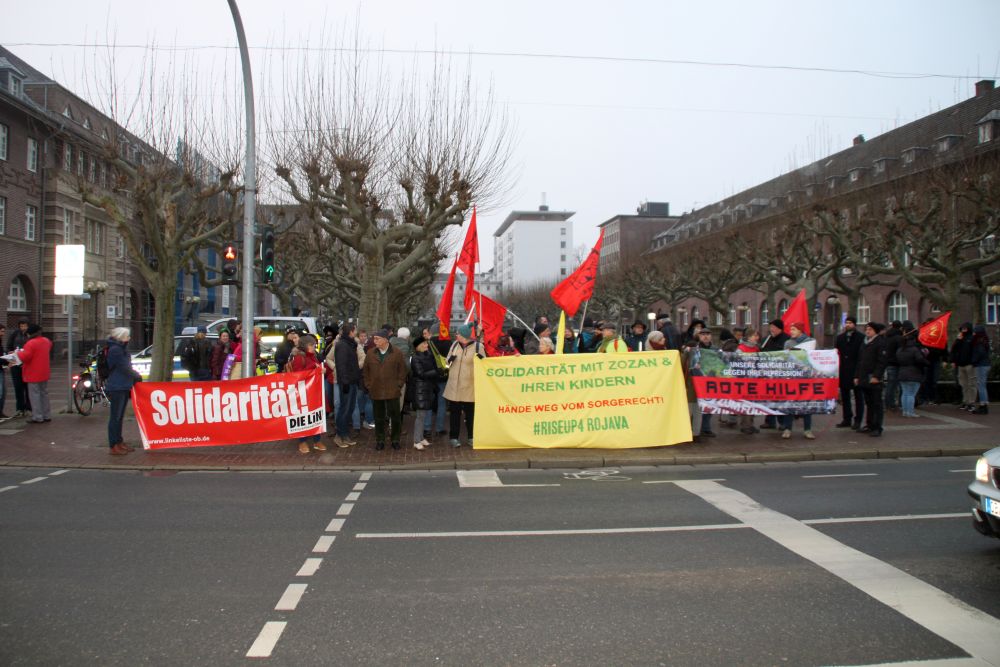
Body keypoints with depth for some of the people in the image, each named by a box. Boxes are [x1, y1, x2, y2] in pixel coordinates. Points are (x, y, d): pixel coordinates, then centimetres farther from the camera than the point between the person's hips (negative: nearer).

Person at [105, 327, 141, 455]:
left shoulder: (121, 349, 17)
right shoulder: (115, 349, -14)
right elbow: (124, 368, -16)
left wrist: (135, 374, 8)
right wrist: (137, 377, -4)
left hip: (123, 387, 10)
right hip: (116, 388, -10)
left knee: (119, 416, 16)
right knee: (115, 417, -6)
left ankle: (119, 442, 25)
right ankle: (113, 446, -2)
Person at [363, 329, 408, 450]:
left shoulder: (397, 353, -3)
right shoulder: (371, 354, 4)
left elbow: (402, 371, 1)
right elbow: (366, 371, 10)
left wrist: (399, 385, -3)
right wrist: (369, 385, 4)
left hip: (393, 391, -2)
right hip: (376, 392, 2)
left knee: (395, 417, 5)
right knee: (379, 418, 9)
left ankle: (395, 440, 19)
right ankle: (380, 440, 20)